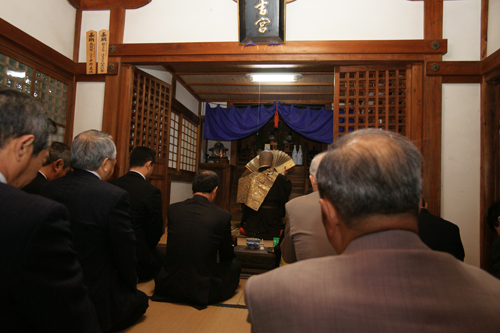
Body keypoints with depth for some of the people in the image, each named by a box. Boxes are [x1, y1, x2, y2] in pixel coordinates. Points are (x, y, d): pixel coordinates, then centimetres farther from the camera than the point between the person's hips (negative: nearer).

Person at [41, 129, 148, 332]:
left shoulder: (48, 189, -4)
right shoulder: (115, 197, -23)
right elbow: (125, 254, -13)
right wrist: (131, 285, 7)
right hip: (95, 300, -6)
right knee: (139, 300, 20)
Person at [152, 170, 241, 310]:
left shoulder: (173, 209, -5)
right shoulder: (222, 216, -14)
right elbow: (227, 256, 2)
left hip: (168, 287, 4)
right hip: (202, 291, -3)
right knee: (235, 264, 21)